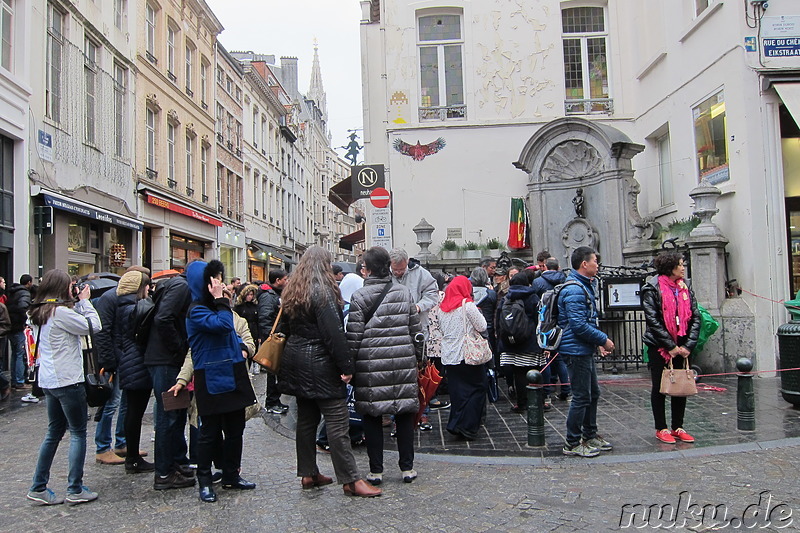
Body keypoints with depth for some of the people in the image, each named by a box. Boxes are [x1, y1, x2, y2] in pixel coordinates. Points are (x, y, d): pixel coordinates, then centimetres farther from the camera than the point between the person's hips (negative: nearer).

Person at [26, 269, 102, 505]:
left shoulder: (41, 313, 10)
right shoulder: (60, 312, -18)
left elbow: (73, 322, 14)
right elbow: (94, 326, -14)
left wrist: (79, 303, 9)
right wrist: (85, 301, -4)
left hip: (48, 380, 9)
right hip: (67, 380, -9)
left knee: (54, 432, 18)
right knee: (78, 433, 1)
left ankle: (38, 487, 22)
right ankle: (75, 489, 6)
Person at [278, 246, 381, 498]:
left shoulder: (291, 292, 11)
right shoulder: (323, 292, -14)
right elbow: (334, 333, -19)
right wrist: (347, 366, -17)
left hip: (296, 363, 9)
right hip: (320, 366, -9)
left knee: (306, 419, 14)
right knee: (337, 422, -5)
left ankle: (308, 474, 22)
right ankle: (350, 480, -2)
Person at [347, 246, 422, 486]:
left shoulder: (359, 297, -6)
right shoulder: (404, 293, 5)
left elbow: (354, 337, -6)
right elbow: (416, 331, 9)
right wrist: (417, 358, 20)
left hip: (370, 366, -3)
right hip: (403, 364, 3)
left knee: (372, 417, 7)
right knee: (404, 415, 11)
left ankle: (376, 470, 12)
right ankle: (407, 468, 17)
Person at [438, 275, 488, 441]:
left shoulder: (442, 307, 8)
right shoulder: (467, 305, -12)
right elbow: (482, 327, -9)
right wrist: (478, 313, 6)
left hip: (448, 355, 6)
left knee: (456, 390, 13)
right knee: (477, 387, 3)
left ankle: (455, 424, 15)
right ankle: (466, 426, -3)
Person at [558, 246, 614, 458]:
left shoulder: (585, 286, 16)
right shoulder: (574, 290, -19)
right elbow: (578, 325, -24)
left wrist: (599, 342, 14)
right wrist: (603, 339, -15)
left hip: (585, 351, 11)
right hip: (577, 351, -11)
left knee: (593, 393, 18)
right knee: (582, 397, -3)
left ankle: (590, 435, 32)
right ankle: (572, 444, 7)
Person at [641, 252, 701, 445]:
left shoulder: (685, 288, 8)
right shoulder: (652, 289, -8)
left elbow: (695, 317, 5)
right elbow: (653, 320, -13)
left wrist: (688, 346, -6)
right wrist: (671, 346, -15)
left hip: (681, 347, 5)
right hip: (659, 347, -5)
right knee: (659, 387, 4)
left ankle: (678, 427, 21)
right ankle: (661, 429, 14)